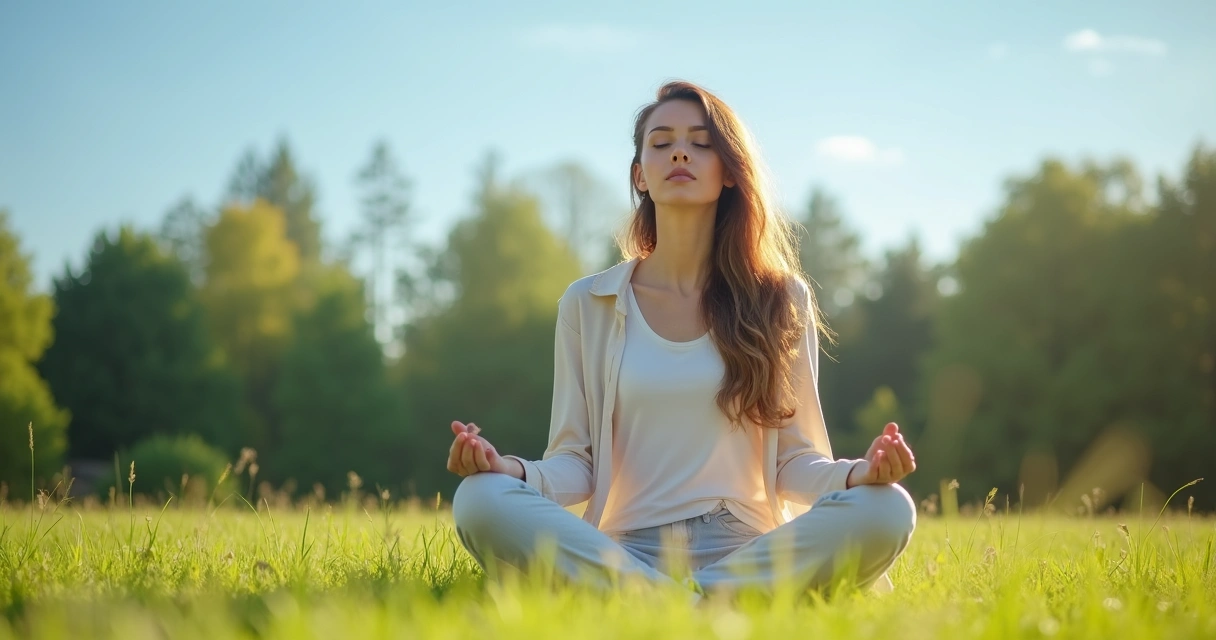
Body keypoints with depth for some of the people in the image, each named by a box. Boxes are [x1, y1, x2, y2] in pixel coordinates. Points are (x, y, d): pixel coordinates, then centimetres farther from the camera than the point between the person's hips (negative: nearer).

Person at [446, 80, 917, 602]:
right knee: (482, 501, -30)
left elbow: (792, 461, 8)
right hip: (623, 553, 0)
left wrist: (857, 473, -15)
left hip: (749, 551, 0)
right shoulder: (586, 304, 10)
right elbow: (576, 463, 7)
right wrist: (513, 469, -17)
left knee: (885, 509, -29)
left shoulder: (780, 299, 11)